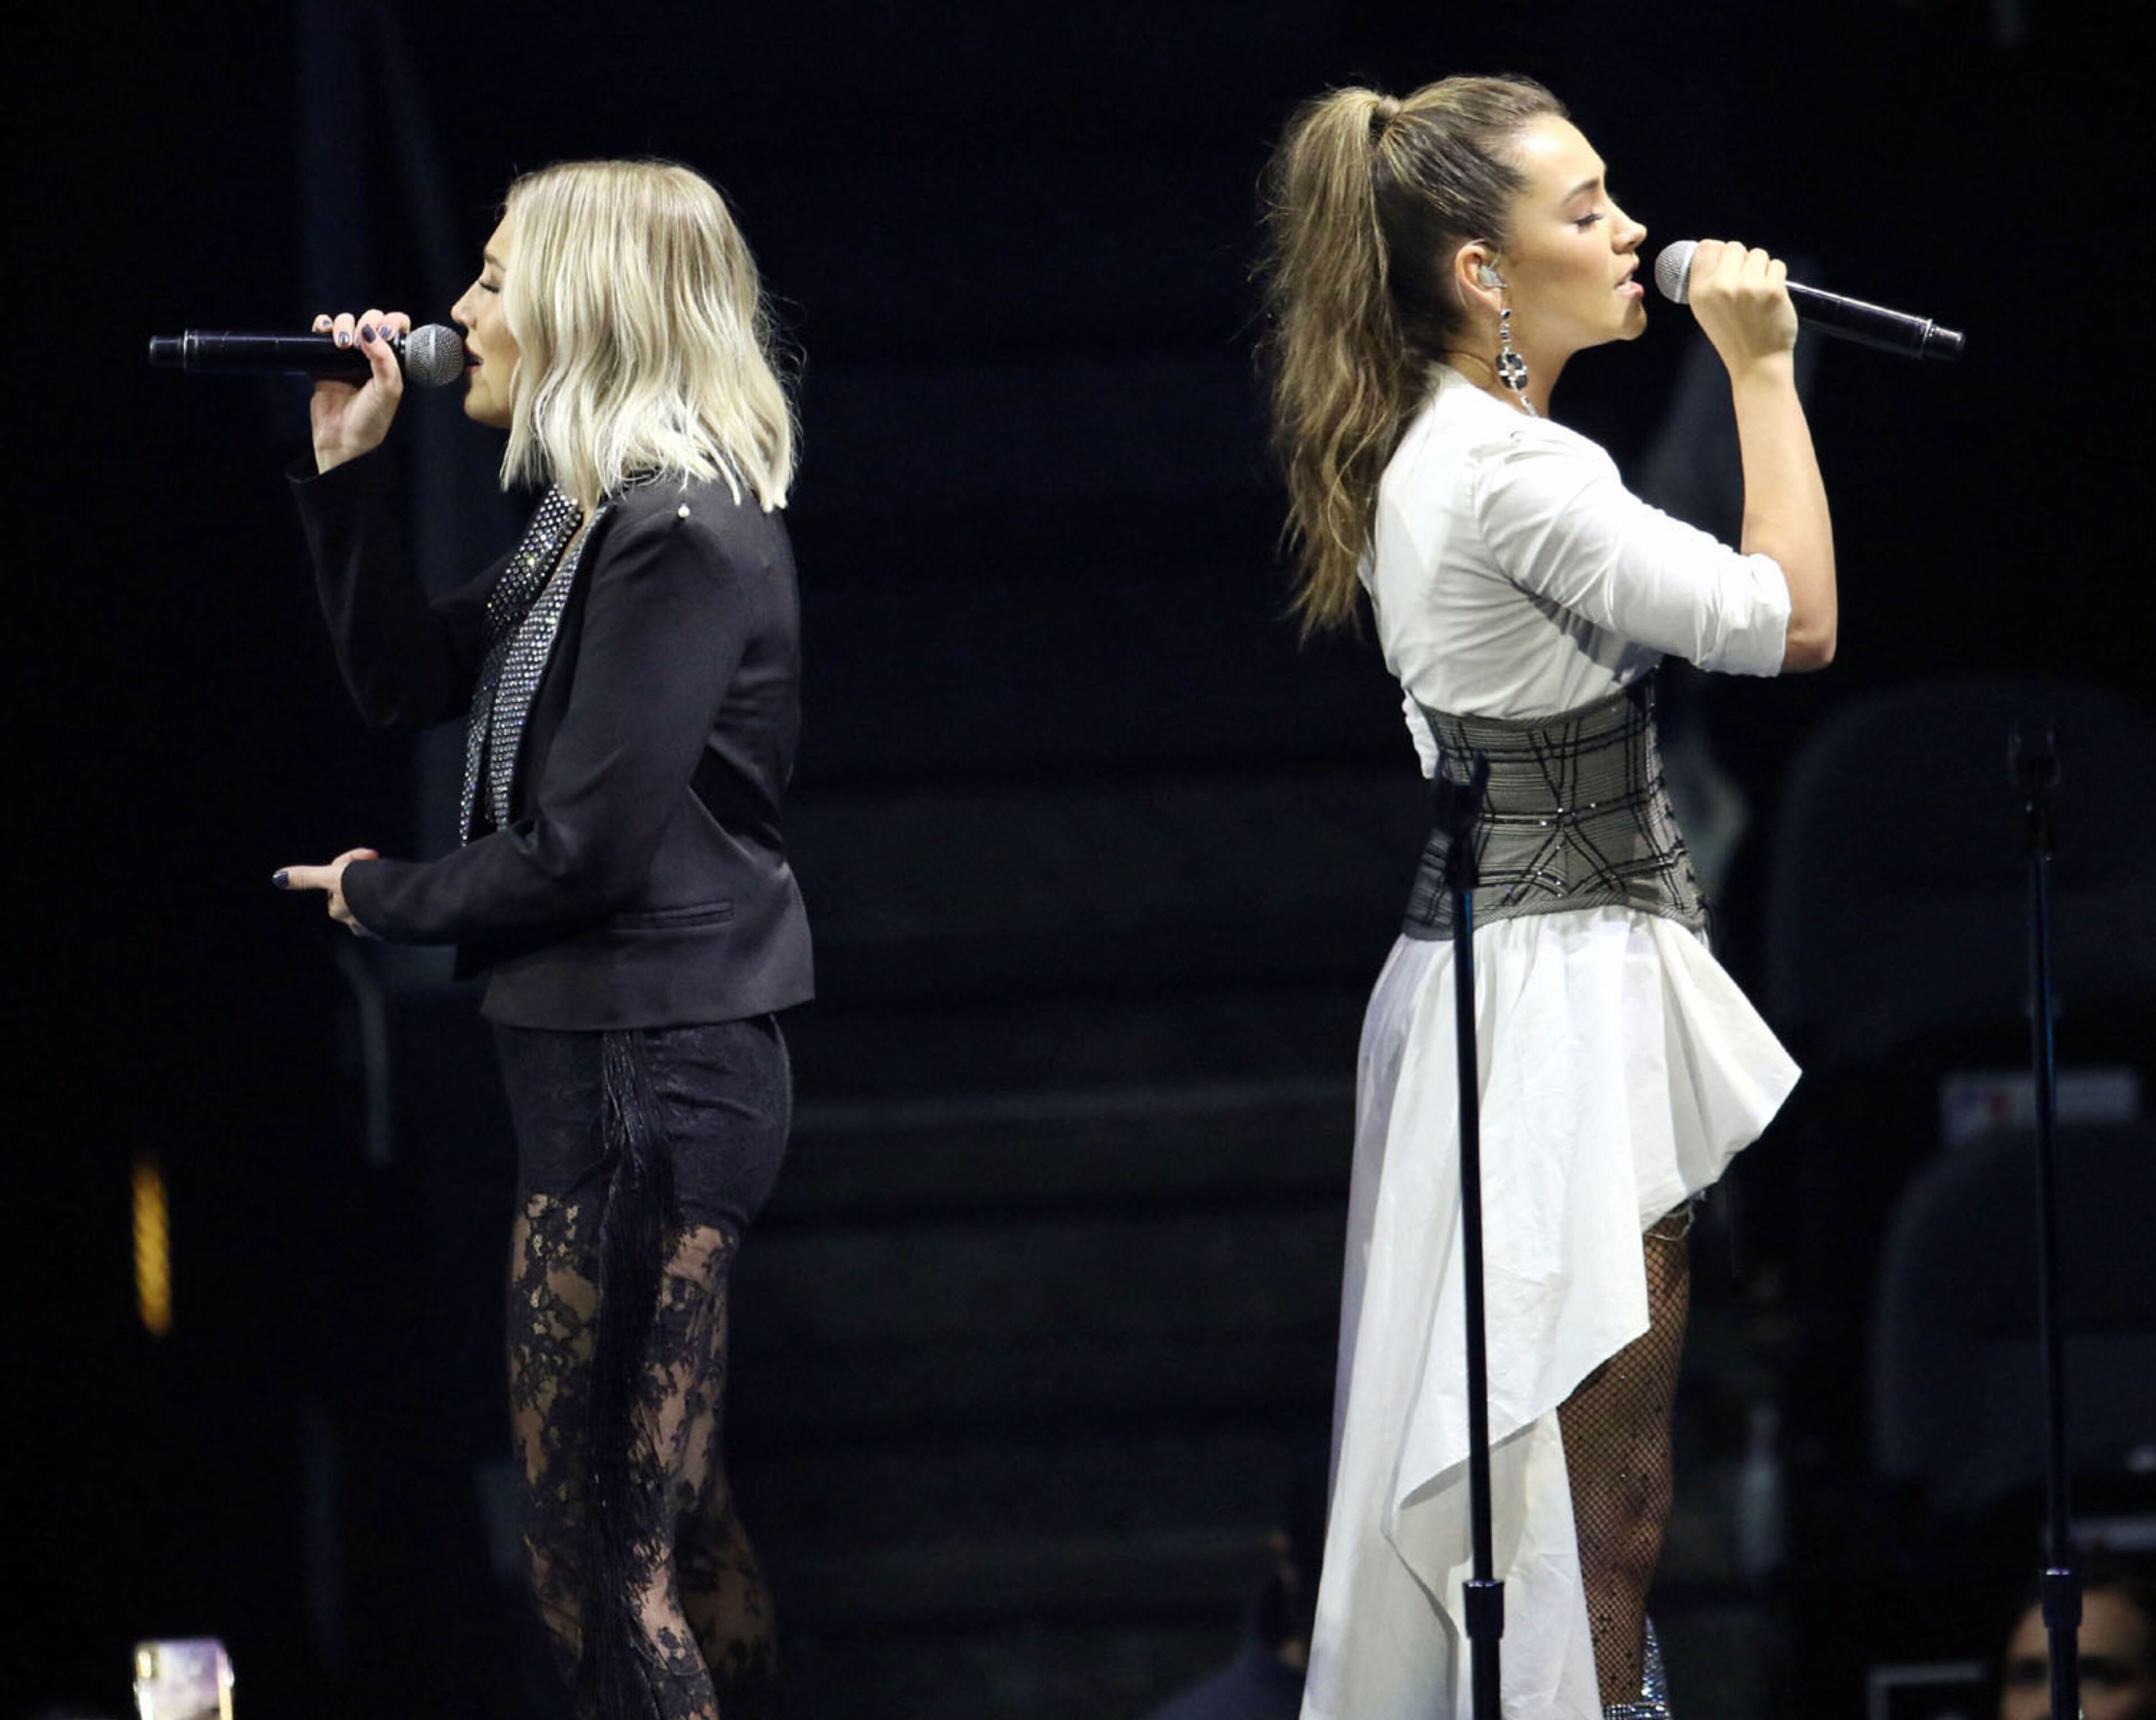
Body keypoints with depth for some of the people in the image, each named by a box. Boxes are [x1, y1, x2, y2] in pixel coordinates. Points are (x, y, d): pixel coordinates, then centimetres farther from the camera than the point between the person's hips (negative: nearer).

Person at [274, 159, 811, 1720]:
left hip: (651, 1064, -11)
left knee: (598, 1546, -9)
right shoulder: (598, 523, 13)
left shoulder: (682, 535, -17)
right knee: (669, 1524, 17)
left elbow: (587, 847, -20)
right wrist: (349, 471, 11)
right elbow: (405, 680, 21)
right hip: (620, 1060, 11)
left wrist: (385, 897, -4)